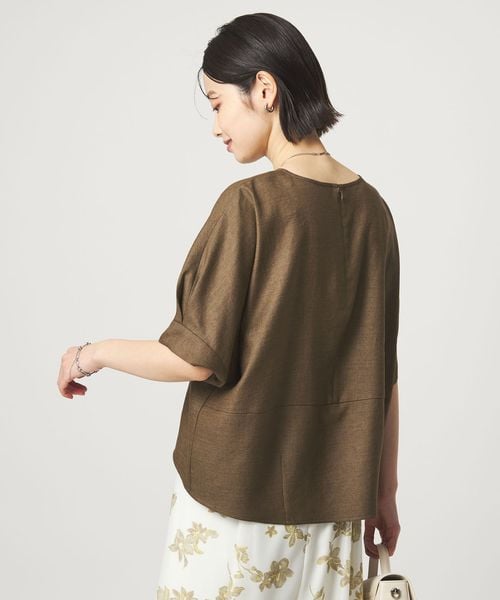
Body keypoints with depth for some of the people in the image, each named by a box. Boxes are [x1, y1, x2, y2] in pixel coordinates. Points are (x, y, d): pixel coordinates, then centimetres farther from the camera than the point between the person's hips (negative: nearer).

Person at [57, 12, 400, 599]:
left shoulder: (250, 205, -16)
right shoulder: (371, 209, 1)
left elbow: (198, 357, -14)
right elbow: (381, 370, 5)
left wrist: (93, 353, 3)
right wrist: (384, 490, 14)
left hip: (238, 489, -5)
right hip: (331, 496, 6)